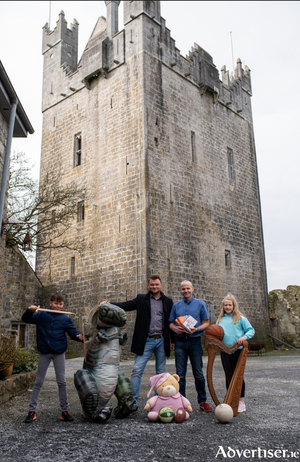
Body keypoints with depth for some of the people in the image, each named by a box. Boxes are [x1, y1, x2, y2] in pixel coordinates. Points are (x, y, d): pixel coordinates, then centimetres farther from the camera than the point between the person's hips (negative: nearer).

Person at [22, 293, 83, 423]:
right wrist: (30, 311, -18)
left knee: (62, 381, 4)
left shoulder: (66, 319, -1)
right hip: (44, 353, 0)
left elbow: (73, 332, -2)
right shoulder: (42, 315, 0)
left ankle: (64, 410, 13)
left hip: (59, 353, 0)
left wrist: (79, 336, -25)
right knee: (38, 382, 8)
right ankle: (31, 410, 16)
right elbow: (26, 319, 3)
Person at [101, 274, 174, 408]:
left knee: (161, 372, 10)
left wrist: (174, 340, 11)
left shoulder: (168, 301, 9)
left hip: (162, 341, 2)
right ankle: (133, 401, 1)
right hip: (146, 341, -2)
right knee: (137, 370, -7)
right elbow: (126, 305, -9)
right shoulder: (141, 299, 4)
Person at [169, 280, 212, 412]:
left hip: (195, 341, -1)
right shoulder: (176, 305, 12)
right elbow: (171, 323, 13)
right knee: (180, 374, 3)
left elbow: (206, 323, 3)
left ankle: (202, 401, 15)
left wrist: (196, 329, -15)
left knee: (198, 373, 3)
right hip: (180, 342, 2)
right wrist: (175, 328, -9)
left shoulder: (200, 304, 6)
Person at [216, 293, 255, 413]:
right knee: (229, 376, 8)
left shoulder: (240, 318, 1)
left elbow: (251, 330, -1)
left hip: (238, 350, -3)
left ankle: (241, 402, 11)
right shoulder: (220, 320, 11)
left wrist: (244, 337, -18)